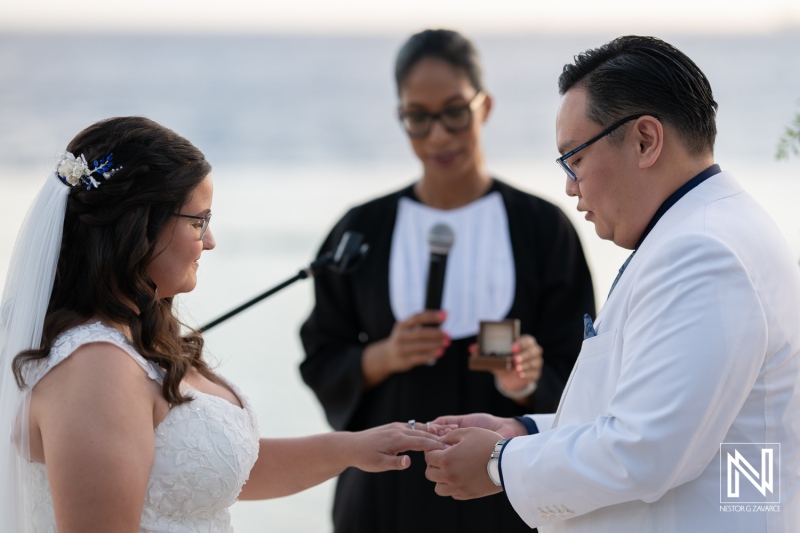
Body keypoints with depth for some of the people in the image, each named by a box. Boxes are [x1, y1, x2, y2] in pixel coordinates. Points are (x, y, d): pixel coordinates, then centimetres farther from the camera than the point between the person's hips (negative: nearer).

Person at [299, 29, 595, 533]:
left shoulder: (543, 227, -3)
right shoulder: (363, 231, 2)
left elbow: (573, 380, -3)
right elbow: (321, 366, 3)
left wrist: (527, 382, -23)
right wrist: (381, 358, -15)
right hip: (390, 489, 1)